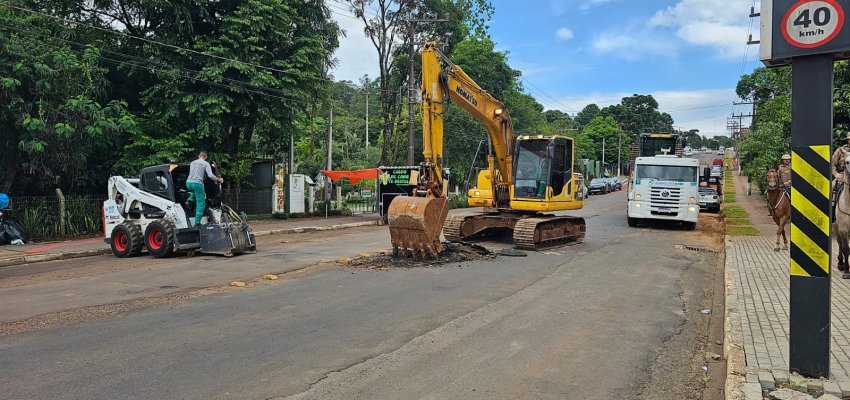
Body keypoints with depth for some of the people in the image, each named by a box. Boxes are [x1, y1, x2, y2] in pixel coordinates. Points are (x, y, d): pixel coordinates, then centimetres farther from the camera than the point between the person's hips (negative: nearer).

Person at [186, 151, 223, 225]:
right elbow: (210, 175, -11)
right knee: (201, 204, 3)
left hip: (188, 183, 6)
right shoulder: (206, 164, 1)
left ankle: (190, 200, 16)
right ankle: (197, 222, 0)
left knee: (195, 191, 42)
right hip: (197, 183, -6)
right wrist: (219, 179, 3)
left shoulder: (192, 163, 18)